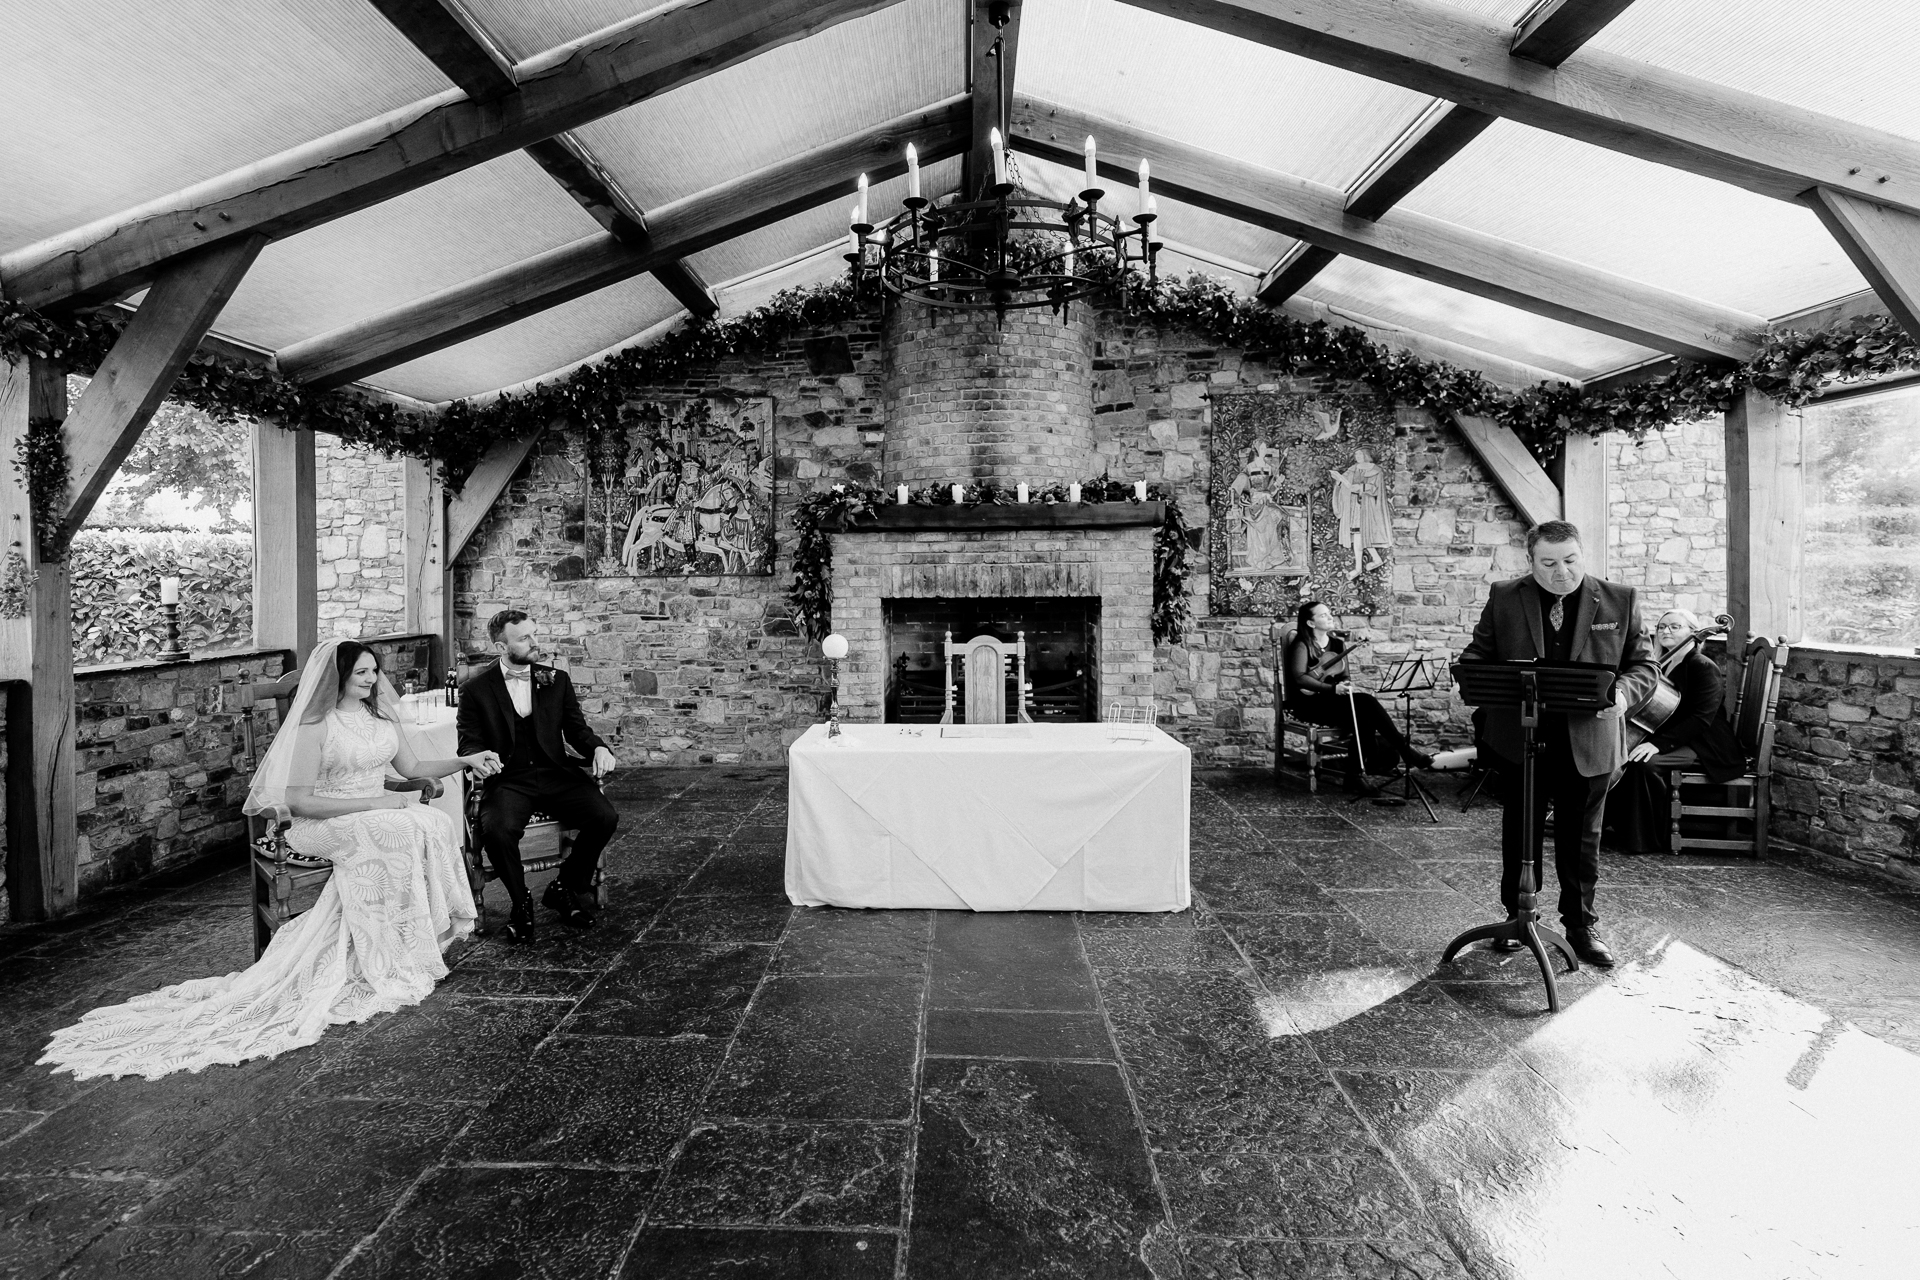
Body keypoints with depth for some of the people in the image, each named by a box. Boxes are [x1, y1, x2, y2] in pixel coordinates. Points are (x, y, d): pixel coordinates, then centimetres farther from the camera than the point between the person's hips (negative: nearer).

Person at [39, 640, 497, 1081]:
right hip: (326, 824, -6)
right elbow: (299, 800, -15)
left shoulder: (379, 715, 11)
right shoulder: (315, 726, -10)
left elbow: (412, 768, 16)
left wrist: (467, 760, 4)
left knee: (437, 824, -24)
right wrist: (373, 802, -18)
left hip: (376, 815, 6)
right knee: (405, 832, -33)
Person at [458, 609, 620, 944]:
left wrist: (598, 748, -10)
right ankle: (521, 904, -4)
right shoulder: (476, 690, 5)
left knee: (605, 817, -22)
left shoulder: (556, 680, 12)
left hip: (554, 775, 2)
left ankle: (565, 889, 4)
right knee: (497, 830, -33)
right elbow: (469, 744, 6)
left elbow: (576, 728, 12)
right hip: (507, 781, -2)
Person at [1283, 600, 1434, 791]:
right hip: (1309, 702, -6)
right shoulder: (1302, 645, -5)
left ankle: (1356, 771, -21)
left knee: (1363, 715, -28)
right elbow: (1299, 677, -19)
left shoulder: (1337, 643, 15)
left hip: (1333, 698, 6)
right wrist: (1333, 688, -28)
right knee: (1367, 704, -27)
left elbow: (1343, 676, 16)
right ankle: (1406, 752, -18)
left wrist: (1345, 685, -9)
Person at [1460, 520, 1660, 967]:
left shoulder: (1620, 601, 1)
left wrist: (1622, 692, -18)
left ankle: (1580, 926, 28)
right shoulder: (1504, 599, 1)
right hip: (1519, 741, 0)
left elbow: (1645, 666, 3)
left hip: (1588, 744, 0)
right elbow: (1476, 656, 5)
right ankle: (1517, 917, 28)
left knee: (1582, 840, 12)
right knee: (1518, 835, 12)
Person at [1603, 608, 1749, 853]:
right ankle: (1616, 826, -10)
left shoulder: (1704, 667, -11)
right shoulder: (1663, 665, 13)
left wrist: (1659, 743, -29)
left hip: (1704, 745, -7)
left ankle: (1649, 838, -20)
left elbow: (1701, 719, -20)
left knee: (1646, 762, -32)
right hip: (1670, 739, 7)